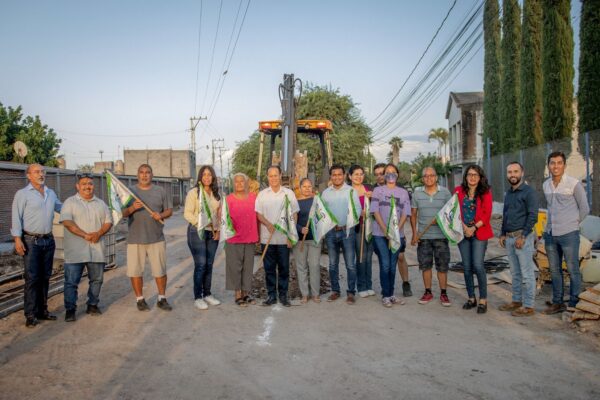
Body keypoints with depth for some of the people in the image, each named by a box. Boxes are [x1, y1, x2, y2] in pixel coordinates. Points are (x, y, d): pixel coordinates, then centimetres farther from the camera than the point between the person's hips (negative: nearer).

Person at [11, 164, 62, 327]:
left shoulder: (51, 193, 12)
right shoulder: (22, 194, -5)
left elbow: (62, 208, 27)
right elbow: (17, 217, -8)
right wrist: (18, 239, -15)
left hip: (48, 240, 6)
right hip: (31, 241, -6)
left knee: (45, 277, 11)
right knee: (32, 278, -6)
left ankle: (42, 310, 20)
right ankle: (30, 315, 1)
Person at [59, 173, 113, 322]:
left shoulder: (101, 204, 14)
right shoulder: (70, 202, 1)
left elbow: (108, 222, 9)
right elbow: (66, 222, -12)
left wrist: (99, 233, -11)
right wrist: (85, 235, -19)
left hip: (96, 249, 4)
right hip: (75, 250, -4)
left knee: (97, 279, 11)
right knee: (71, 281, -2)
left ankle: (93, 305, 25)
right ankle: (70, 309, 8)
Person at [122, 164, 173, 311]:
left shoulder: (160, 191, 8)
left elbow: (169, 210, 8)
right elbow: (122, 213, 1)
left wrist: (161, 215, -13)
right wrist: (132, 208, -19)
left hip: (157, 239, 1)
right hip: (135, 239, 0)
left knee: (160, 270, 4)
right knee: (135, 271, 3)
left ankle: (162, 299, 17)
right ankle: (140, 299, 18)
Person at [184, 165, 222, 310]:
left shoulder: (216, 194, 11)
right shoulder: (193, 192, -5)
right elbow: (187, 214, -11)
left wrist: (218, 229, 1)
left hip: (212, 233, 5)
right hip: (197, 232, -5)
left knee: (209, 265, 9)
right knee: (200, 265, -5)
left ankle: (207, 294, 21)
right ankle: (197, 297, 5)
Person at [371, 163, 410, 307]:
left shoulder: (403, 193, 12)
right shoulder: (378, 190, 5)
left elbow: (405, 214, 5)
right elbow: (375, 212, -3)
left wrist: (396, 230, -10)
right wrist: (386, 230, -13)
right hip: (380, 234, -3)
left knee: (392, 265, 7)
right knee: (385, 265, -5)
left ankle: (391, 294, 14)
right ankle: (385, 295, 2)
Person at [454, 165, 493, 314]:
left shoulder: (485, 192, 0)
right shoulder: (459, 190, 6)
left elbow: (487, 214, -5)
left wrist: (474, 228, -14)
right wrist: (463, 226, -8)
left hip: (479, 233, -3)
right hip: (463, 232, 3)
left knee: (478, 265, -11)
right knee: (467, 267, 7)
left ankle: (483, 300, 2)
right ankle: (471, 298, 19)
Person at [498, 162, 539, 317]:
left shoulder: (528, 192, -8)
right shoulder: (508, 193, 16)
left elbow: (532, 216, -14)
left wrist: (522, 237, -16)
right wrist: (502, 234, 14)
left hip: (522, 237, -8)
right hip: (509, 238, 8)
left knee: (527, 273, -2)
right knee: (515, 273, 14)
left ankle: (528, 306, 3)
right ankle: (516, 301, 24)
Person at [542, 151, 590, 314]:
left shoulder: (574, 184, -7)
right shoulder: (546, 185, 9)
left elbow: (585, 209, 0)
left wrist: (572, 224, 5)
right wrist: (553, 224, 14)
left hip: (568, 234, -5)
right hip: (550, 234, 6)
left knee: (573, 270, 1)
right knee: (555, 270, 12)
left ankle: (574, 304, 10)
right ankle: (557, 302, 22)